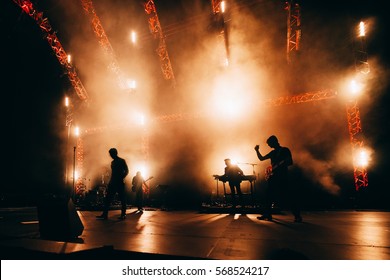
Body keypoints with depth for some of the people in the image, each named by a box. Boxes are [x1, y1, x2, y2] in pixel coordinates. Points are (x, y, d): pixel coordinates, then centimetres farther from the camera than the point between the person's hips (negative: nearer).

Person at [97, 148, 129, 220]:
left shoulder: (122, 161, -2)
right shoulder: (112, 162, 17)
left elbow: (126, 171, -6)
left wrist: (121, 178, -16)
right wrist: (110, 182, 14)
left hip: (120, 183, -7)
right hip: (112, 183, 7)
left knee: (122, 199, -3)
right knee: (107, 198, 1)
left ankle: (123, 215, 3)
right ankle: (104, 214, 4)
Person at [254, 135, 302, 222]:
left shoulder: (285, 150, -2)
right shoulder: (272, 152, 17)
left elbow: (290, 162, -9)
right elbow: (261, 158, 20)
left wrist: (280, 165, -21)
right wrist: (257, 151, 7)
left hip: (283, 176, -7)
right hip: (273, 176, 7)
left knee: (289, 196, -8)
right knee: (268, 195, 4)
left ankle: (297, 216, 0)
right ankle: (267, 214, 10)